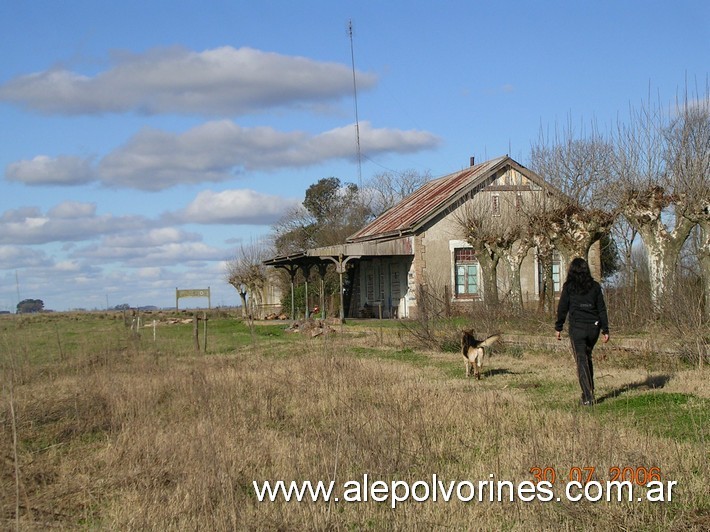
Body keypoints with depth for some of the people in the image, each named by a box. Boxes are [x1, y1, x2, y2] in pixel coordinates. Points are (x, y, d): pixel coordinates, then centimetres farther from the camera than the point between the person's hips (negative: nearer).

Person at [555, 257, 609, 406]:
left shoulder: (568, 286, -3)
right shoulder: (595, 286, 6)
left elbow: (562, 308, -2)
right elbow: (602, 309, 6)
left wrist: (558, 327, 6)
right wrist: (605, 330, 9)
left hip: (577, 328, -3)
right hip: (594, 327, 3)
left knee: (581, 360, -2)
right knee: (588, 357, 21)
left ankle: (587, 397, -9)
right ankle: (590, 391, 23)